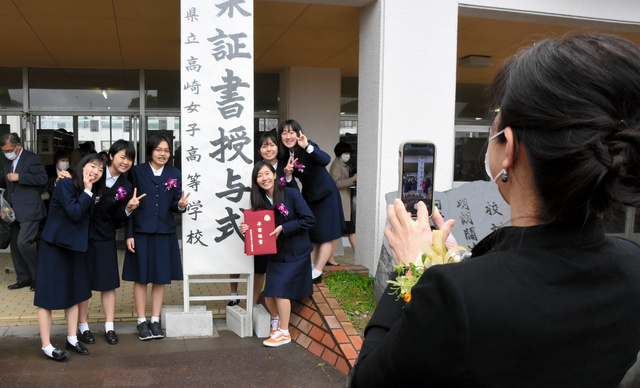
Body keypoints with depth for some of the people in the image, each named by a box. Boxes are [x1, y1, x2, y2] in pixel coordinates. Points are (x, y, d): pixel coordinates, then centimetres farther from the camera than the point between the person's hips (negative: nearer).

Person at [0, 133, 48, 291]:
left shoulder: (32, 159, -8)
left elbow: (42, 178, -18)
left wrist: (19, 177, -21)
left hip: (29, 210, -8)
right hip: (14, 211, 8)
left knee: (23, 242, -16)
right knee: (15, 244, 11)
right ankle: (23, 278, 22)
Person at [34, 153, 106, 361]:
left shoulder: (92, 192, 7)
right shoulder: (65, 184, -17)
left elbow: (86, 217, 8)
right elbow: (75, 213, -23)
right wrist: (87, 192, -21)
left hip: (75, 247, 8)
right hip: (54, 247, -8)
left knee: (74, 293, 14)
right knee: (48, 296, 0)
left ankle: (72, 339, 26)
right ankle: (46, 346, 8)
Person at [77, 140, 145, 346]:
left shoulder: (126, 187, 0)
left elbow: (117, 221, -1)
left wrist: (128, 209, -18)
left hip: (104, 238, 2)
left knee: (108, 282, 4)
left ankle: (109, 327, 16)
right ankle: (83, 327, 20)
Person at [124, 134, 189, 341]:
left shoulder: (174, 174, 7)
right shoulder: (137, 172, -1)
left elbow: (174, 205, 8)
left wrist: (181, 205, -17)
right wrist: (129, 235, -7)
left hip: (164, 233, 3)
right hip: (141, 232, -2)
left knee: (161, 277, 8)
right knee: (141, 278, 4)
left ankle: (155, 320, 20)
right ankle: (142, 322, 16)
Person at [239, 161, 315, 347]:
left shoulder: (291, 194, -14)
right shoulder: (259, 201, 0)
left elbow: (309, 220, -16)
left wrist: (283, 228, -19)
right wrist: (246, 229, -16)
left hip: (295, 253, -5)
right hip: (276, 253, 5)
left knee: (281, 288, -10)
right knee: (269, 293, 4)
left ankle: (284, 333, 7)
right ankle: (276, 320, 36)